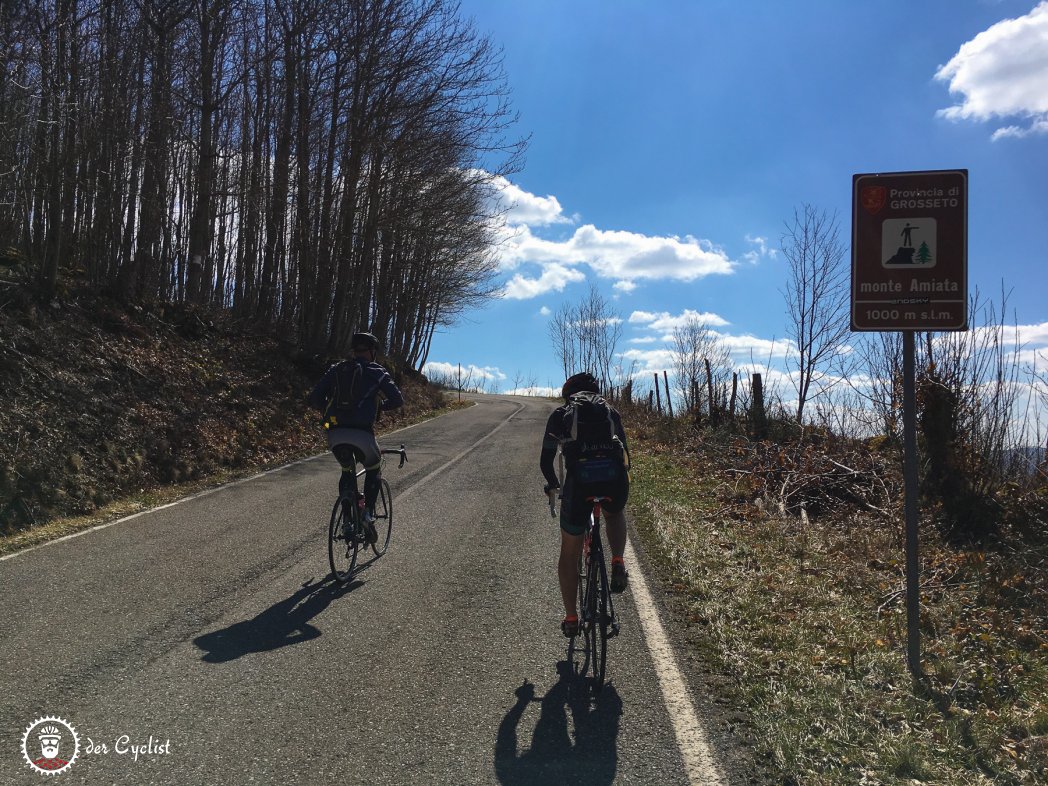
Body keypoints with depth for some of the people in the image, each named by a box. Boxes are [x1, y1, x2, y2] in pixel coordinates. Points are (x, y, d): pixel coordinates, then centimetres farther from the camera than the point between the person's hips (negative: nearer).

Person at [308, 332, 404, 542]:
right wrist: (380, 406, 24)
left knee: (347, 471, 28)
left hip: (335, 434, 3)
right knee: (374, 471, 24)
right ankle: (368, 513, 8)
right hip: (362, 433, -3)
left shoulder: (335, 370, 16)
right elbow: (398, 400, 5)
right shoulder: (376, 372, 8)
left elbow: (314, 400, 9)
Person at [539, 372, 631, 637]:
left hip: (579, 478, -1)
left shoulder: (560, 415, 22)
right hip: (614, 476, 2)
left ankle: (571, 618, 24)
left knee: (569, 552, 19)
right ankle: (618, 563, 15)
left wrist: (553, 484, 41)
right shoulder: (610, 411, 27)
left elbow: (546, 460, 21)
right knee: (615, 514, 39)